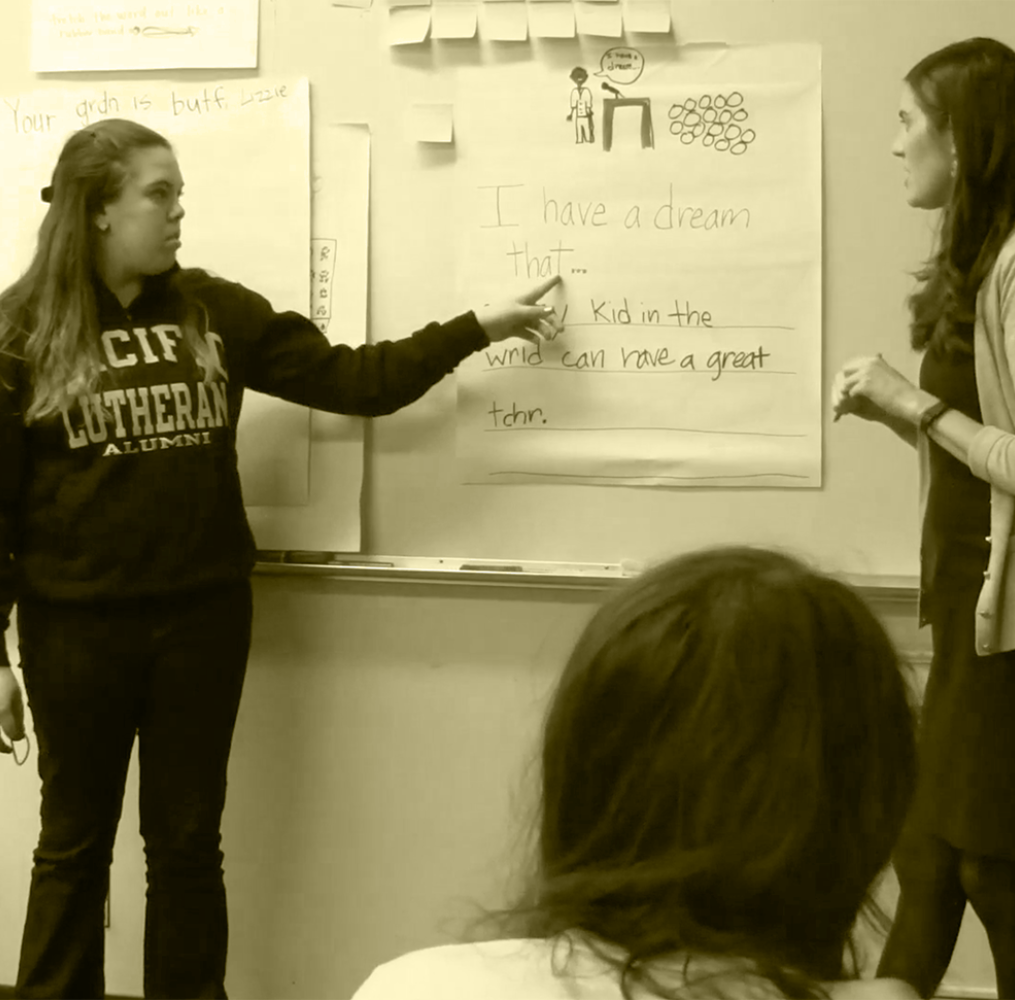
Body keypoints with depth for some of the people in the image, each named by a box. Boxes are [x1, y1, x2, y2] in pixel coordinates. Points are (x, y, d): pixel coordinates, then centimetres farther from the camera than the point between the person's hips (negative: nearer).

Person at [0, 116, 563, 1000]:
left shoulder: (216, 312, 4)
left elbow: (349, 380, 3)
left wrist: (477, 328, -2)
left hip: (203, 615, 2)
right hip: (75, 626, -2)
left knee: (188, 842, 13)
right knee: (74, 844, 11)